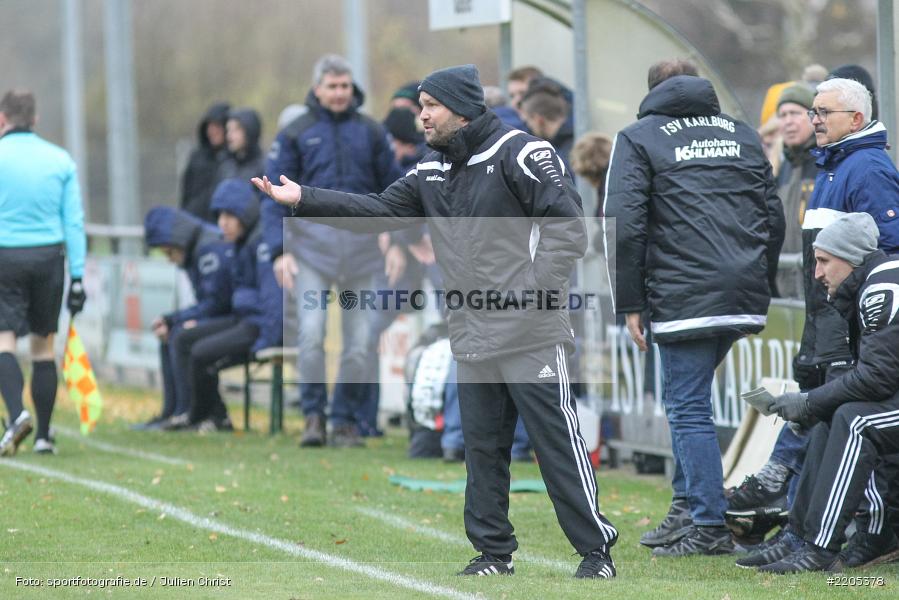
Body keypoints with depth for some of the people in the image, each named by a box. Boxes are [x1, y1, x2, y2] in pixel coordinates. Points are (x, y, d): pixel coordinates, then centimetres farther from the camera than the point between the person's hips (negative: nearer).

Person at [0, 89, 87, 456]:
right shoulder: (60, 160, 6)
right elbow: (74, 222, 4)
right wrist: (77, 276, 7)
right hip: (49, 256, 3)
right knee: (43, 344, 10)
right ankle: (43, 435, 12)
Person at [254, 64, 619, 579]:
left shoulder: (520, 154, -10)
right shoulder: (432, 172, 14)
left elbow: (568, 226, -13)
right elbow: (380, 211, 10)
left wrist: (535, 293, -19)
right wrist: (303, 199, 3)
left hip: (532, 338, -8)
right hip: (472, 342, 8)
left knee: (558, 443, -6)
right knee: (483, 448, 11)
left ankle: (597, 550, 0)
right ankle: (494, 551, 20)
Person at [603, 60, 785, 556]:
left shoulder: (638, 138, 4)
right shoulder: (742, 134, 18)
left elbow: (623, 225, -6)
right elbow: (774, 218, 17)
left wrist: (630, 305, -3)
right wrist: (762, 287, 23)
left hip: (682, 299, -6)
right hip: (744, 297, 6)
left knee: (688, 408, -1)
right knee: (687, 398, 20)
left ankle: (709, 527, -4)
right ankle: (687, 507, 19)